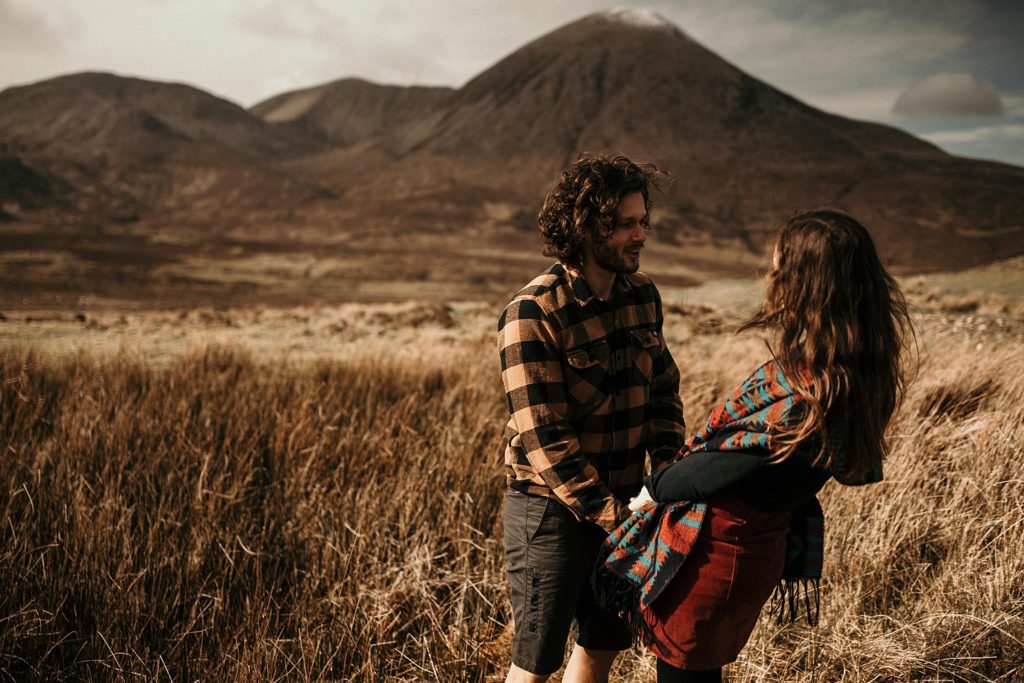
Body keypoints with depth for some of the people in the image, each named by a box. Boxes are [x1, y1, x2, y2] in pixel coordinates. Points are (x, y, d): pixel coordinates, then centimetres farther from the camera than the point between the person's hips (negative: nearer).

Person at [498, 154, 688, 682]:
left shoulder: (643, 295, 1)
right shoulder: (532, 315, -21)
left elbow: (664, 389, 8)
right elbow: (543, 437, -23)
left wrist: (666, 468, -8)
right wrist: (611, 515, -23)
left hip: (623, 500, 7)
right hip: (552, 508, -6)